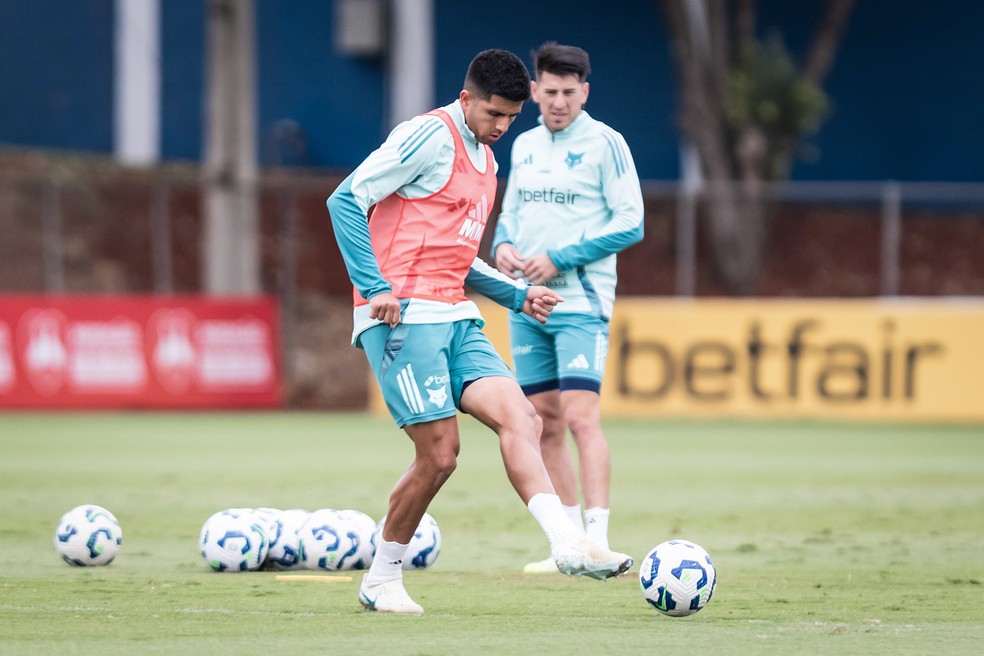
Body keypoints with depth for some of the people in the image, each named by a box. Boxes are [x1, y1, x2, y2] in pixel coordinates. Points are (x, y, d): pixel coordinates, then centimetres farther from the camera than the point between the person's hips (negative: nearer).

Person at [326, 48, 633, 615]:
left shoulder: (485, 160, 22)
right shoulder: (431, 137, -7)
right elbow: (346, 200, -12)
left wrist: (517, 295, 18)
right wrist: (374, 286, -20)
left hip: (455, 318, 8)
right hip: (404, 314, -8)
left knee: (520, 419, -11)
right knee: (440, 452, -9)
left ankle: (569, 545, -22)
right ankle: (383, 578, 8)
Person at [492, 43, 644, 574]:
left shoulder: (604, 144, -5)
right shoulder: (524, 146, 14)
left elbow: (630, 224, -9)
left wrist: (560, 259, -15)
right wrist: (502, 245, -1)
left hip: (581, 302, -6)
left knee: (580, 415, -17)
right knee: (545, 421, 7)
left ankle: (597, 539, -20)